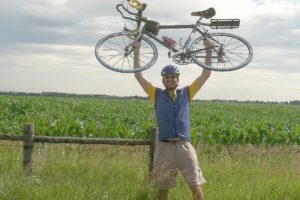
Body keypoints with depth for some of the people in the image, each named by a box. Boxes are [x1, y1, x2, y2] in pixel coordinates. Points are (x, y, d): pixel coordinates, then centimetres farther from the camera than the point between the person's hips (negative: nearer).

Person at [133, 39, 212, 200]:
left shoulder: (186, 93, 11)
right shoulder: (157, 95, 9)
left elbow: (206, 74, 10)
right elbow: (138, 75, 6)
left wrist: (208, 51, 5)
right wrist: (137, 50, 4)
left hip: (184, 146, 0)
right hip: (164, 148, 0)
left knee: (195, 186, -4)